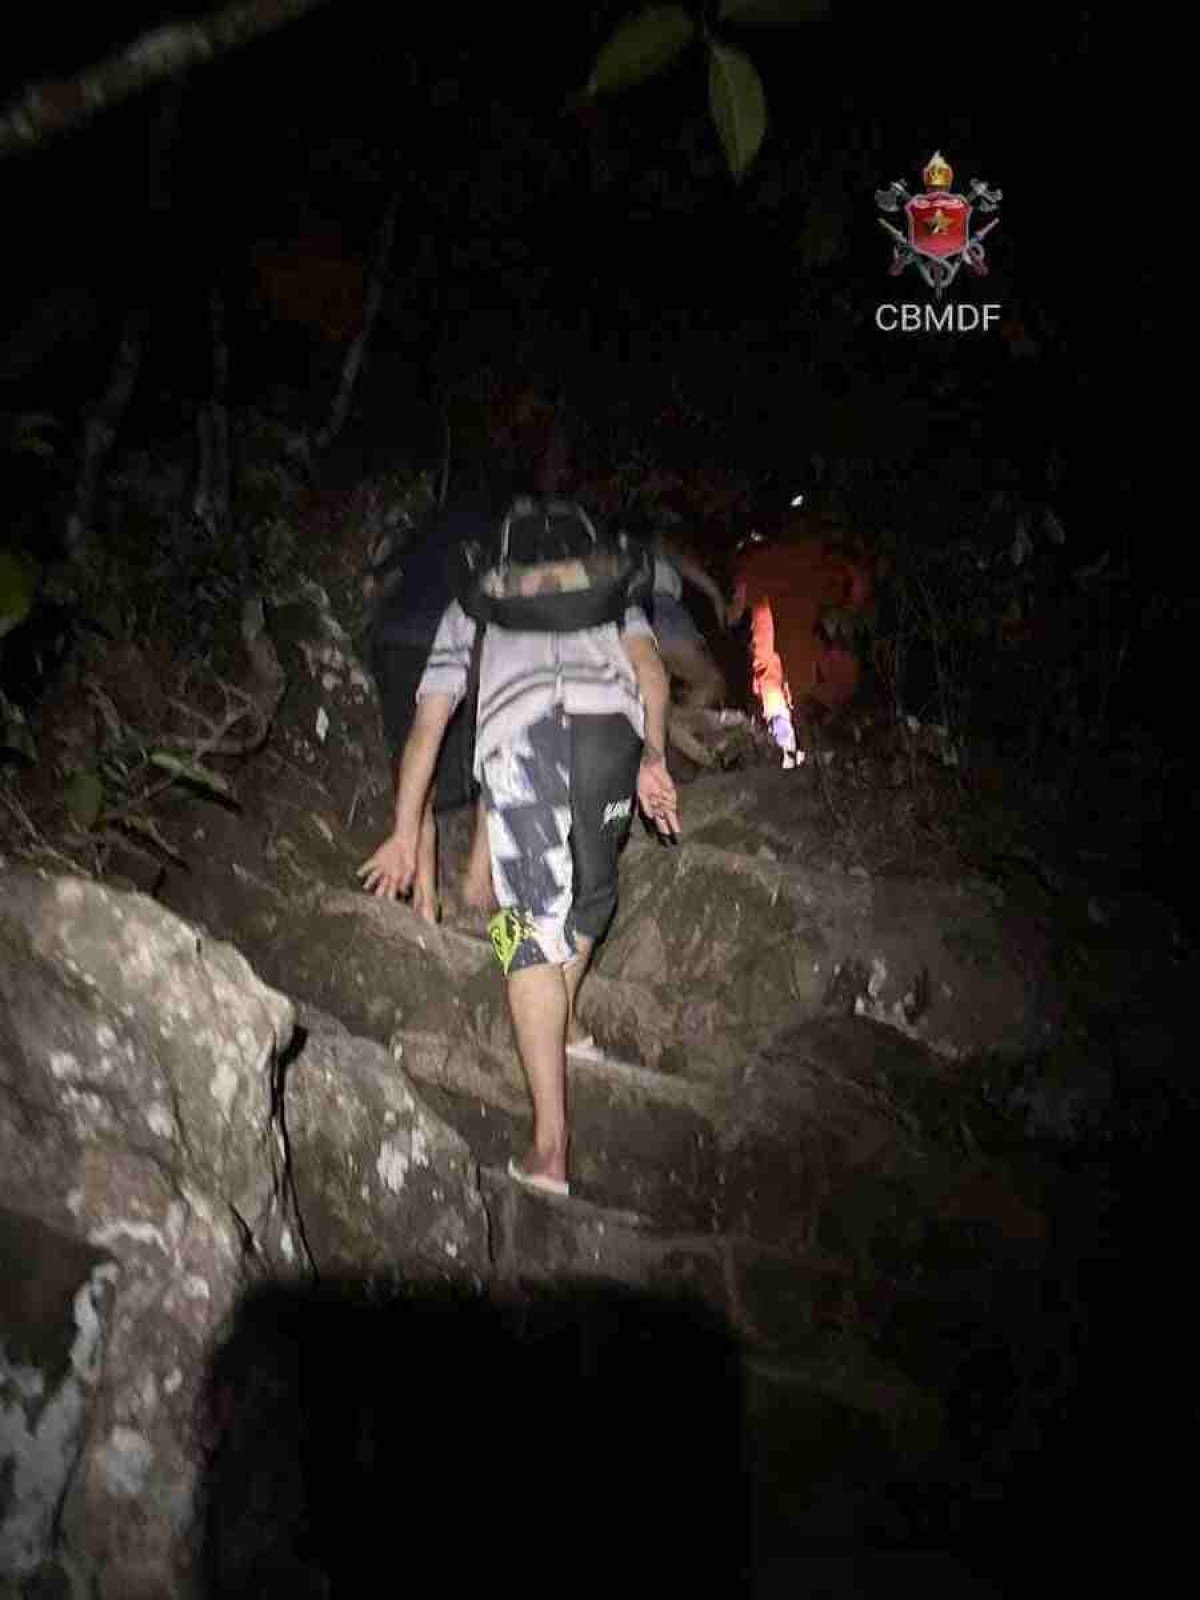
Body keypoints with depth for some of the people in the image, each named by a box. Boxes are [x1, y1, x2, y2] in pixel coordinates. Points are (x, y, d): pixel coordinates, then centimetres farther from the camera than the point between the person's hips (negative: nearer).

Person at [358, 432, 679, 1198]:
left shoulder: (468, 606, 36)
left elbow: (428, 723, 27)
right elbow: (651, 668, 17)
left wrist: (405, 832, 28)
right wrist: (654, 760, 14)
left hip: (517, 739, -1)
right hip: (612, 727, 1)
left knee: (534, 927, -2)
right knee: (591, 889, 26)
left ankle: (551, 1146, -7)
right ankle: (565, 1021, 48)